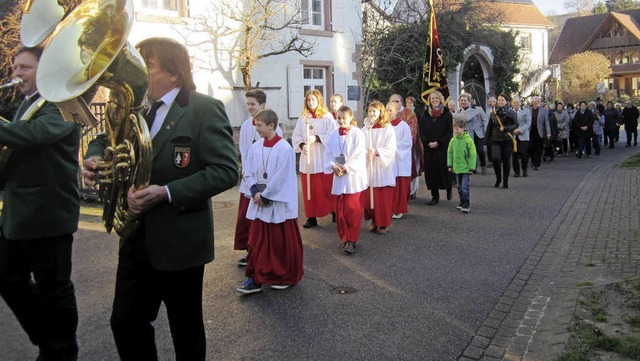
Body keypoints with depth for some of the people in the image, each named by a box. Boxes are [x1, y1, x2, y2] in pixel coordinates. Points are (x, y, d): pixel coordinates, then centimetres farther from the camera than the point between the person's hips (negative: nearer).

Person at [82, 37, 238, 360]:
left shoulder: (205, 109, -12)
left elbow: (226, 171, -19)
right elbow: (106, 139, 21)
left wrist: (167, 193, -27)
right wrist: (95, 156, -3)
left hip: (179, 242, -6)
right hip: (137, 239, 6)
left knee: (186, 330, 12)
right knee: (125, 323, 13)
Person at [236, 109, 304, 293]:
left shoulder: (284, 149, -14)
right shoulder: (255, 147, 3)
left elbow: (280, 178, -16)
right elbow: (250, 174, 7)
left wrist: (264, 195, -13)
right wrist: (256, 193, -7)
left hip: (279, 203, -5)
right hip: (259, 202, 6)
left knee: (282, 243, 6)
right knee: (257, 242, 8)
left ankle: (286, 277, 23)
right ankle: (255, 279, 16)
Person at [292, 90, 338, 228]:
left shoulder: (327, 117, -2)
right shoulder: (302, 117, 9)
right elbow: (296, 136, 7)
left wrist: (317, 138, -17)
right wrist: (302, 145, -11)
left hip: (323, 159, -3)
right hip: (307, 158, 3)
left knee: (327, 188, 1)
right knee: (309, 189, 5)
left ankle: (334, 212, 17)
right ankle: (311, 217, 12)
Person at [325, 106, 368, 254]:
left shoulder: (358, 134, -5)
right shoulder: (333, 136, 8)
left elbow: (359, 156, -10)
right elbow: (329, 154, 7)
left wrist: (346, 167, -17)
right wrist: (333, 166, -11)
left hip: (353, 176, -4)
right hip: (338, 177, 4)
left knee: (352, 210, -6)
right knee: (339, 210, 6)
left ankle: (351, 240, 3)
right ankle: (344, 238, 20)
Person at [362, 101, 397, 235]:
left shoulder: (388, 129, -4)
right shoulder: (365, 129, 6)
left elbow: (391, 149, -9)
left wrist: (376, 152, -21)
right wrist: (365, 153, -16)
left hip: (383, 168, -3)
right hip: (368, 167, 3)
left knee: (384, 198, 0)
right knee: (368, 197, 4)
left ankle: (384, 224, 13)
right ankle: (374, 221, 20)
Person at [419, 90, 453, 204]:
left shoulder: (447, 114, 0)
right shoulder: (426, 114, 8)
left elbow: (449, 132, -4)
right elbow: (421, 131, 6)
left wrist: (438, 142, -14)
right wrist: (427, 143, -10)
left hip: (443, 147, -3)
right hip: (429, 148, 3)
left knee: (444, 169, -1)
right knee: (430, 171, 2)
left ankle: (448, 188, 28)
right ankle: (435, 196, 11)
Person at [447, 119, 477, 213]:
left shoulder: (468, 140, -12)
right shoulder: (453, 140, 3)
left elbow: (473, 154, -9)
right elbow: (449, 152, 11)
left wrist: (471, 168, -10)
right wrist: (450, 165, 7)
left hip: (465, 168, -5)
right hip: (456, 167, 5)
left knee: (464, 187, -8)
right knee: (459, 187, 14)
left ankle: (466, 205, 1)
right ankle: (462, 202, 28)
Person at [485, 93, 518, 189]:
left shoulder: (511, 112, 0)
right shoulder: (494, 113, 8)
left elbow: (516, 124, -5)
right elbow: (490, 127, 13)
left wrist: (505, 128, -19)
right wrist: (488, 139, 11)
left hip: (507, 140, -1)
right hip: (495, 140, 2)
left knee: (506, 161, 3)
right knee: (496, 158, -14)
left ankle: (505, 181, 17)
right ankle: (498, 178, 8)